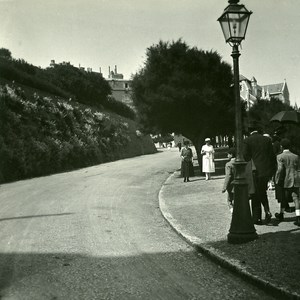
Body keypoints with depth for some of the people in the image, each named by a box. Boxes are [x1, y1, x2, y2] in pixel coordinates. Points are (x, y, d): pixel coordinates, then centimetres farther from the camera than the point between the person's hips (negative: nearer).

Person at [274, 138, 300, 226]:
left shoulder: (280, 157, -5)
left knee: (284, 198, 14)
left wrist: (277, 181, -5)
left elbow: (280, 169, -14)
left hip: (286, 180, -2)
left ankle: (281, 214, 32)